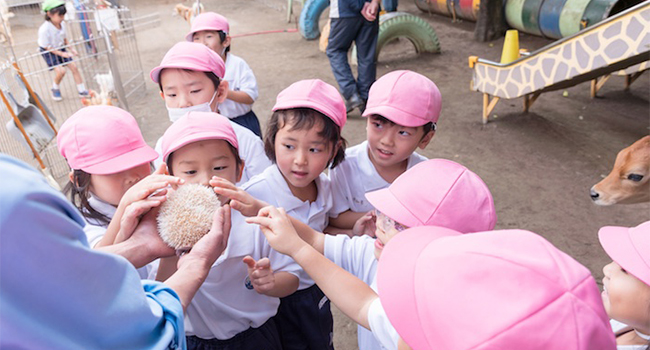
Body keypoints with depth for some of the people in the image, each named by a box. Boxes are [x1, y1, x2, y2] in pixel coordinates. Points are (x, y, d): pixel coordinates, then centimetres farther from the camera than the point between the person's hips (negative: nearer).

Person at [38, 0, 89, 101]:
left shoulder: (62, 23, -12)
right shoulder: (44, 29, -30)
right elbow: (47, 47, -21)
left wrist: (71, 49, -2)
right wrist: (62, 54, -24)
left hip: (61, 49, 6)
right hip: (48, 51, -6)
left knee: (73, 67, -1)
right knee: (61, 71, -18)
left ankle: (82, 91, 8)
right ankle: (55, 88, 12)